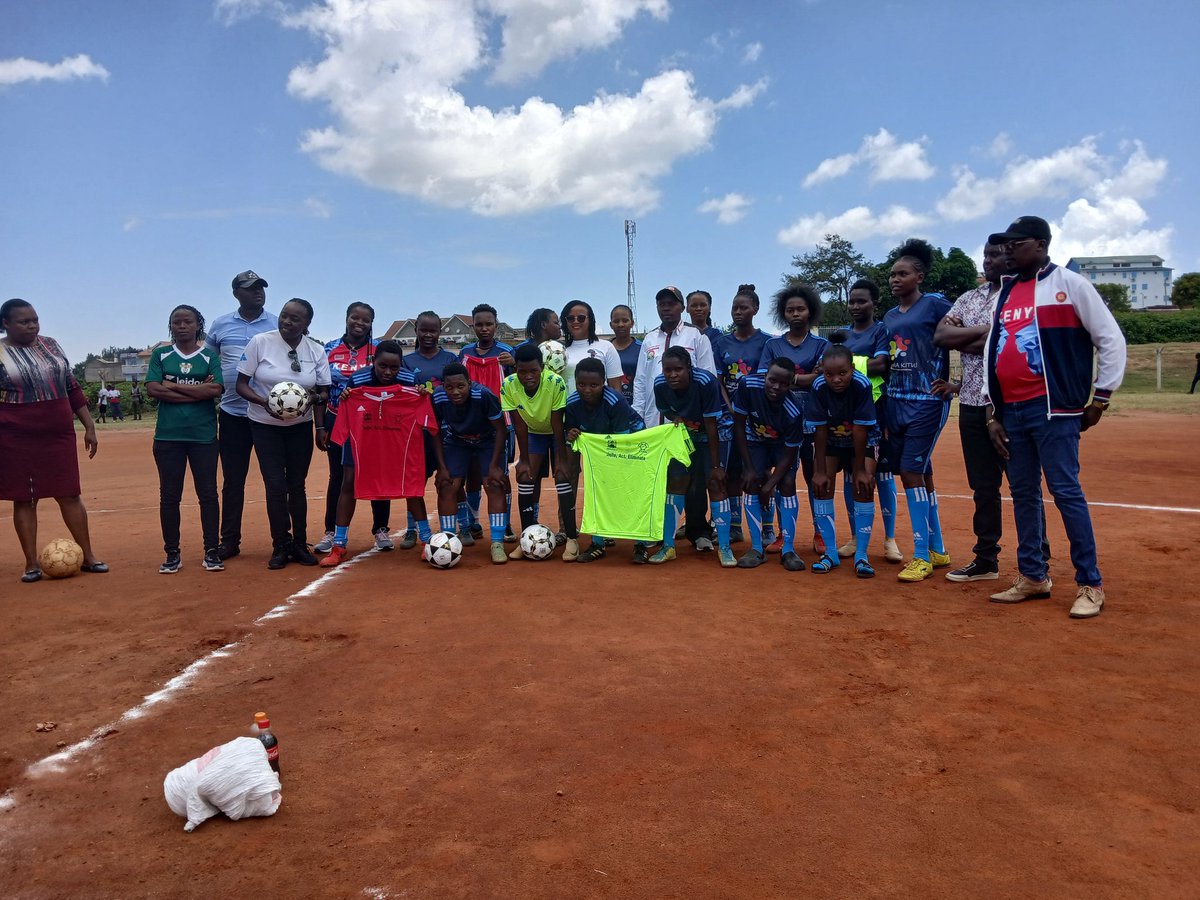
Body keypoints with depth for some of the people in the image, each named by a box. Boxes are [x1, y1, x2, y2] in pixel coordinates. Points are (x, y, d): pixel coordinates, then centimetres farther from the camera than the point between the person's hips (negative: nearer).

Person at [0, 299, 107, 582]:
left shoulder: (50, 345, 9)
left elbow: (72, 387, 13)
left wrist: (89, 426, 10)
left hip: (60, 435, 3)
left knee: (69, 494, 6)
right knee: (24, 499, 4)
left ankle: (88, 557, 12)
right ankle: (32, 564, 13)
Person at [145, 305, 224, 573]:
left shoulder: (210, 356, 6)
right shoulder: (160, 355, 8)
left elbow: (216, 390, -10)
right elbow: (153, 389, -6)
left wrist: (174, 385, -9)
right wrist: (198, 391, -10)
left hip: (204, 435, -1)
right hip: (168, 435, 1)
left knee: (208, 493, 2)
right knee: (169, 495, 6)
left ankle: (211, 552, 10)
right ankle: (172, 554, 15)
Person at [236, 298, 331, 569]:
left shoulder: (316, 351, -4)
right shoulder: (260, 342, -11)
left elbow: (323, 393, 5)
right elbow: (241, 385, -8)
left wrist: (320, 412, -11)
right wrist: (265, 403, -25)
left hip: (301, 427, 2)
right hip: (265, 426, -2)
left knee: (297, 486, 8)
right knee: (276, 486, -5)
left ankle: (299, 544, 19)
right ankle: (280, 546, 9)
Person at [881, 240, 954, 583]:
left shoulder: (936, 304, -5)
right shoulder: (890, 316, 15)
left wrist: (957, 382, -9)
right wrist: (883, 412, 15)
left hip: (927, 401, -7)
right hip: (896, 401, 7)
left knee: (912, 472, -10)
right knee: (919, 474, 10)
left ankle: (921, 556, 0)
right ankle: (937, 551, 22)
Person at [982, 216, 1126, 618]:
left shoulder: (1069, 283, -1)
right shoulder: (1005, 293, 16)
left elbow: (1111, 340, -2)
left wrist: (1099, 399, -3)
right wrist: (993, 412, 11)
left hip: (1054, 409, -6)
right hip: (1011, 412, 6)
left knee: (1066, 491, -6)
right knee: (1022, 493, 10)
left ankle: (1090, 584, 5)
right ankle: (1032, 577, 20)